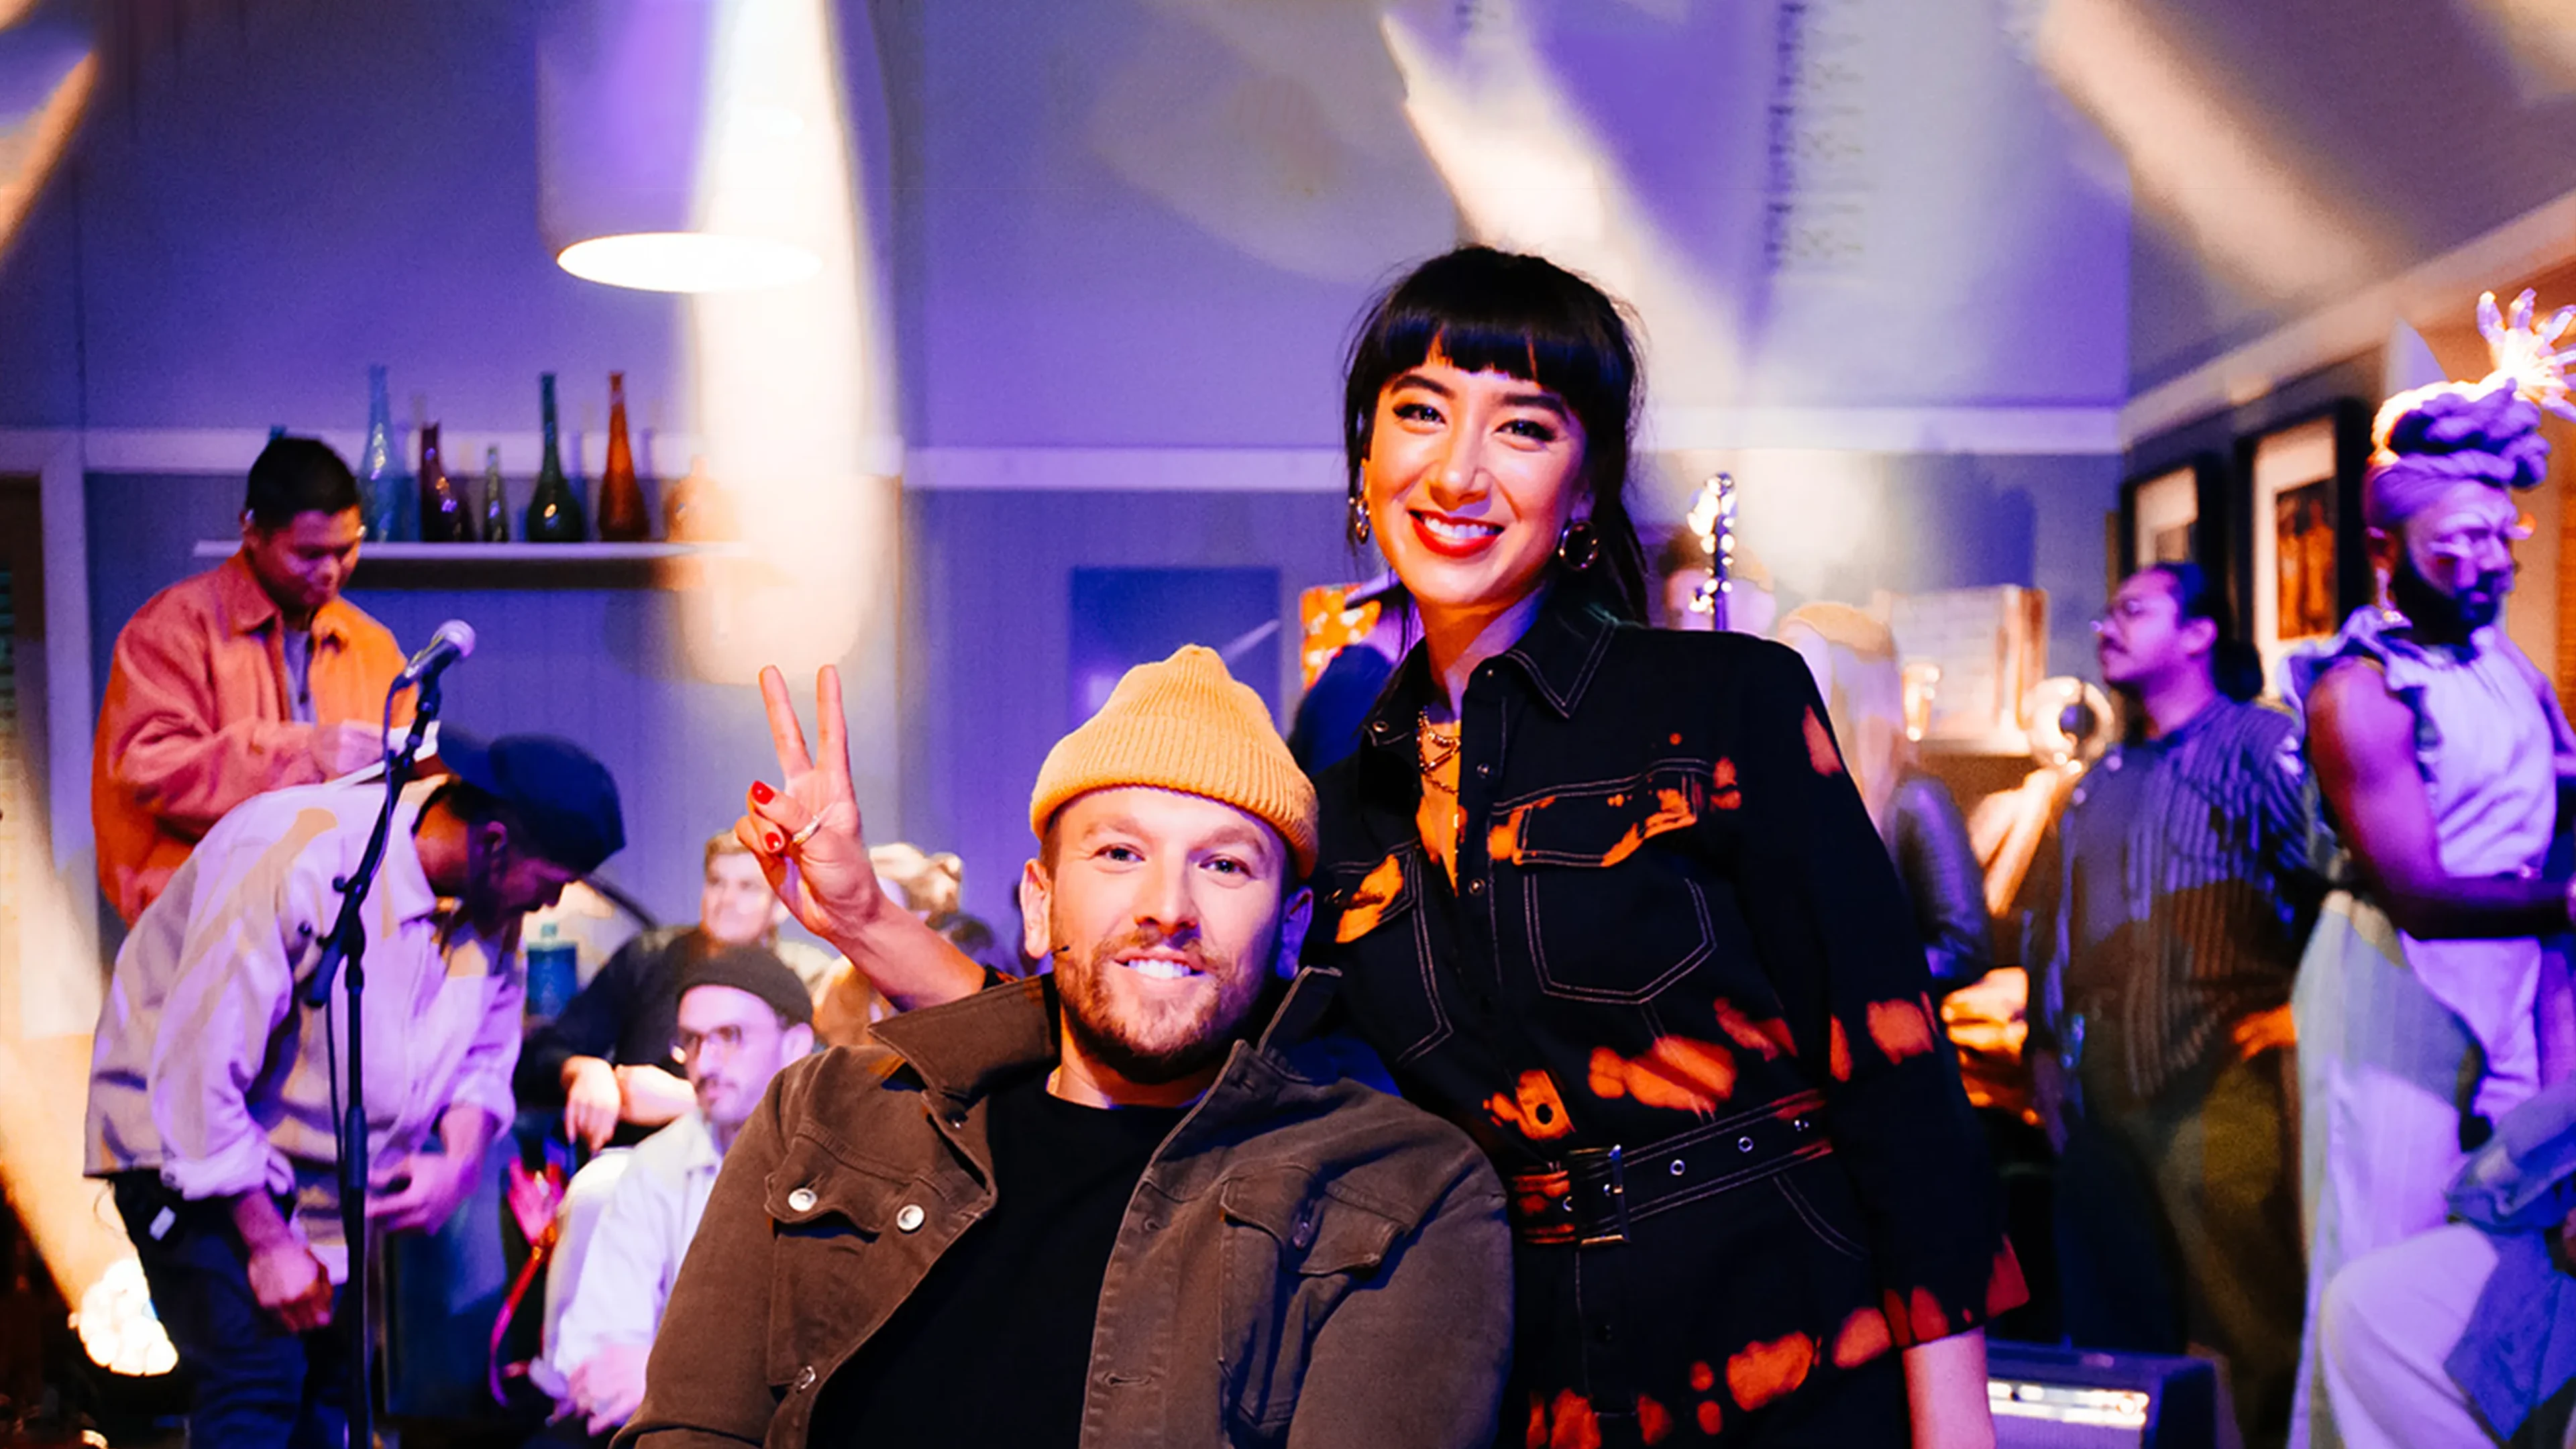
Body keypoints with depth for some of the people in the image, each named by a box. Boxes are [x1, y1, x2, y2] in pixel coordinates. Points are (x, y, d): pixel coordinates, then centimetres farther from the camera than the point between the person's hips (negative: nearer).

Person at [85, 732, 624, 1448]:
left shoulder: (492, 901, -7)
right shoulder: (295, 861, -30)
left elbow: (487, 1048, 7)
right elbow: (197, 1071, -27)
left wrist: (462, 1160, -14)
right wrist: (266, 1246, -22)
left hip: (326, 1168, 7)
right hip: (188, 1142, -7)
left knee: (330, 1378, 2)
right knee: (257, 1373, -19)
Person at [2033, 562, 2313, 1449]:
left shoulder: (2262, 747, -4)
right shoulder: (2104, 781, 18)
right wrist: (2048, 1044, 16)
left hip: (2220, 1085, -7)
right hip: (2102, 1093, 7)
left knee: (2246, 1332, -3)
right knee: (2113, 1327, 14)